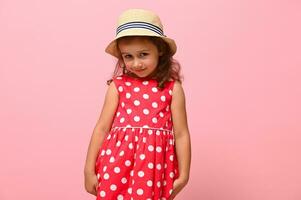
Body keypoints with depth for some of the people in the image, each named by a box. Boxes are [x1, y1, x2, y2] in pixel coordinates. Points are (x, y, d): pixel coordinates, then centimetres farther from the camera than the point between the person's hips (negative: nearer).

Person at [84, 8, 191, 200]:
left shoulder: (173, 88, 2)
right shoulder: (118, 86, 4)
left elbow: (181, 134, 3)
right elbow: (102, 128, 5)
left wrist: (183, 174, 3)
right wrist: (89, 170, 5)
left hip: (153, 167, -1)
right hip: (117, 163, 1)